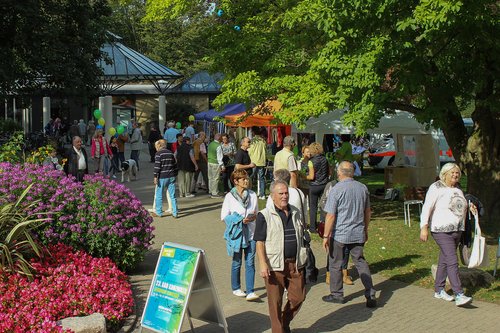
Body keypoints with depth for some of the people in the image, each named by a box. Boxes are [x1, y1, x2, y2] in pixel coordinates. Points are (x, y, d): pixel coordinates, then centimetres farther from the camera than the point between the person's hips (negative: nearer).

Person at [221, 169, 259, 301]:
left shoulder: (252, 195, 3)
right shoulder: (229, 197, -7)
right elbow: (224, 216, -5)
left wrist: (253, 217, -10)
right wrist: (240, 220, -16)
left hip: (251, 233, 2)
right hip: (236, 234, -2)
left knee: (250, 263, -3)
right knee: (237, 262, 11)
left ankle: (250, 292, -2)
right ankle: (236, 288, 29)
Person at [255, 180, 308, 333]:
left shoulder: (296, 213, 11)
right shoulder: (264, 216, -6)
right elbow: (259, 242, -9)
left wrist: (303, 259, 18)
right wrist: (263, 264, -17)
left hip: (295, 264, 5)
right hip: (275, 265, -5)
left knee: (298, 296, 9)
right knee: (275, 301, 3)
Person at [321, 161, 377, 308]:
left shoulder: (336, 190, -14)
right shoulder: (363, 188, 4)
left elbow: (330, 216, -14)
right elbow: (367, 212, 14)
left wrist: (326, 236, -9)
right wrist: (365, 230, 25)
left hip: (339, 234, -5)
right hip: (358, 234, 5)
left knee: (335, 264, 10)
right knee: (361, 262, 11)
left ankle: (337, 294, 21)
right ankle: (371, 295, 4)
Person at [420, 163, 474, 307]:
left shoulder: (458, 188, 13)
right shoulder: (436, 188, -9)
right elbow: (427, 208, -12)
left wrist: (469, 208, 6)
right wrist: (424, 227, -19)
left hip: (457, 230, 8)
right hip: (442, 231, -8)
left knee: (444, 260, 15)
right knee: (452, 261, -14)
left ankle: (439, 290, 25)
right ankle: (459, 295, -18)